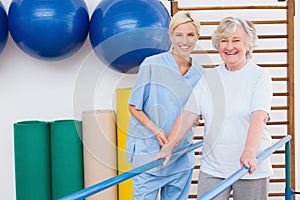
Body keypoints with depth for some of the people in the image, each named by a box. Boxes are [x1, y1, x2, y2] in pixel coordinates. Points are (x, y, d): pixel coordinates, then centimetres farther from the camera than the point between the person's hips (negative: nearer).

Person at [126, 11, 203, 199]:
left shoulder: (199, 73, 4)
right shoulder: (152, 65, -9)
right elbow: (133, 106, -5)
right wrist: (156, 131, -16)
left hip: (182, 153, 5)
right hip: (148, 151, -4)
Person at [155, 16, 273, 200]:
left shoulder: (260, 76, -2)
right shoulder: (208, 78, 10)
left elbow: (259, 116, -17)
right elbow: (187, 115, 5)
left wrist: (249, 152, -32)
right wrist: (169, 147, -7)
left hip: (251, 170, -3)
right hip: (212, 168, 3)